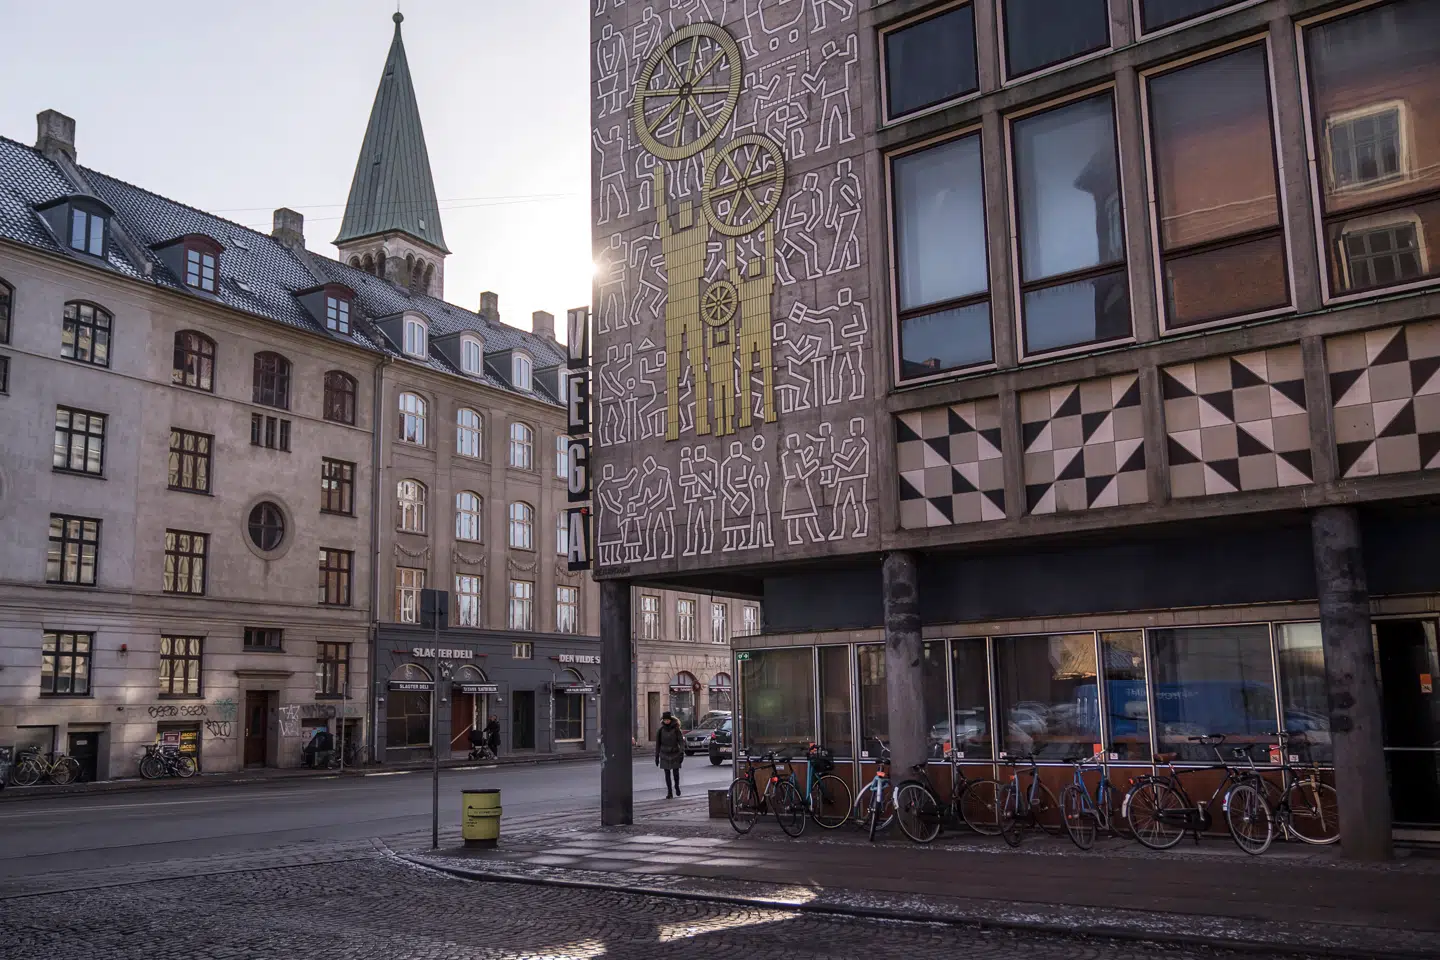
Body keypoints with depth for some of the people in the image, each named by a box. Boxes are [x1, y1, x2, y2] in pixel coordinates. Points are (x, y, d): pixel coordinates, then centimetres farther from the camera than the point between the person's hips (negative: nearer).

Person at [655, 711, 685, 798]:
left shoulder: (676, 729, -6)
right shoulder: (661, 730, 0)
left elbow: (681, 741, -8)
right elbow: (658, 744, 7)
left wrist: (682, 753, -19)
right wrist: (656, 756, 7)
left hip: (675, 754, -1)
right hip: (665, 755, 1)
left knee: (676, 773, 2)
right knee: (667, 774, -1)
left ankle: (677, 787, 30)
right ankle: (669, 793, 4)